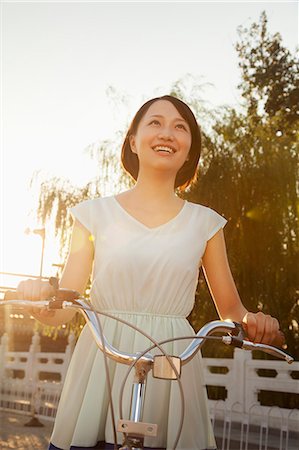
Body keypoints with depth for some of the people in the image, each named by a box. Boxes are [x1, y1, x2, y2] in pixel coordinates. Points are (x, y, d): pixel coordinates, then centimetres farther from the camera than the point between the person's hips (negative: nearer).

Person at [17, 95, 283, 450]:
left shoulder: (204, 222, 7)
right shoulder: (95, 214, 5)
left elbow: (230, 309, 11)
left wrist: (252, 321, -11)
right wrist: (38, 297, -19)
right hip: (99, 366, 0)